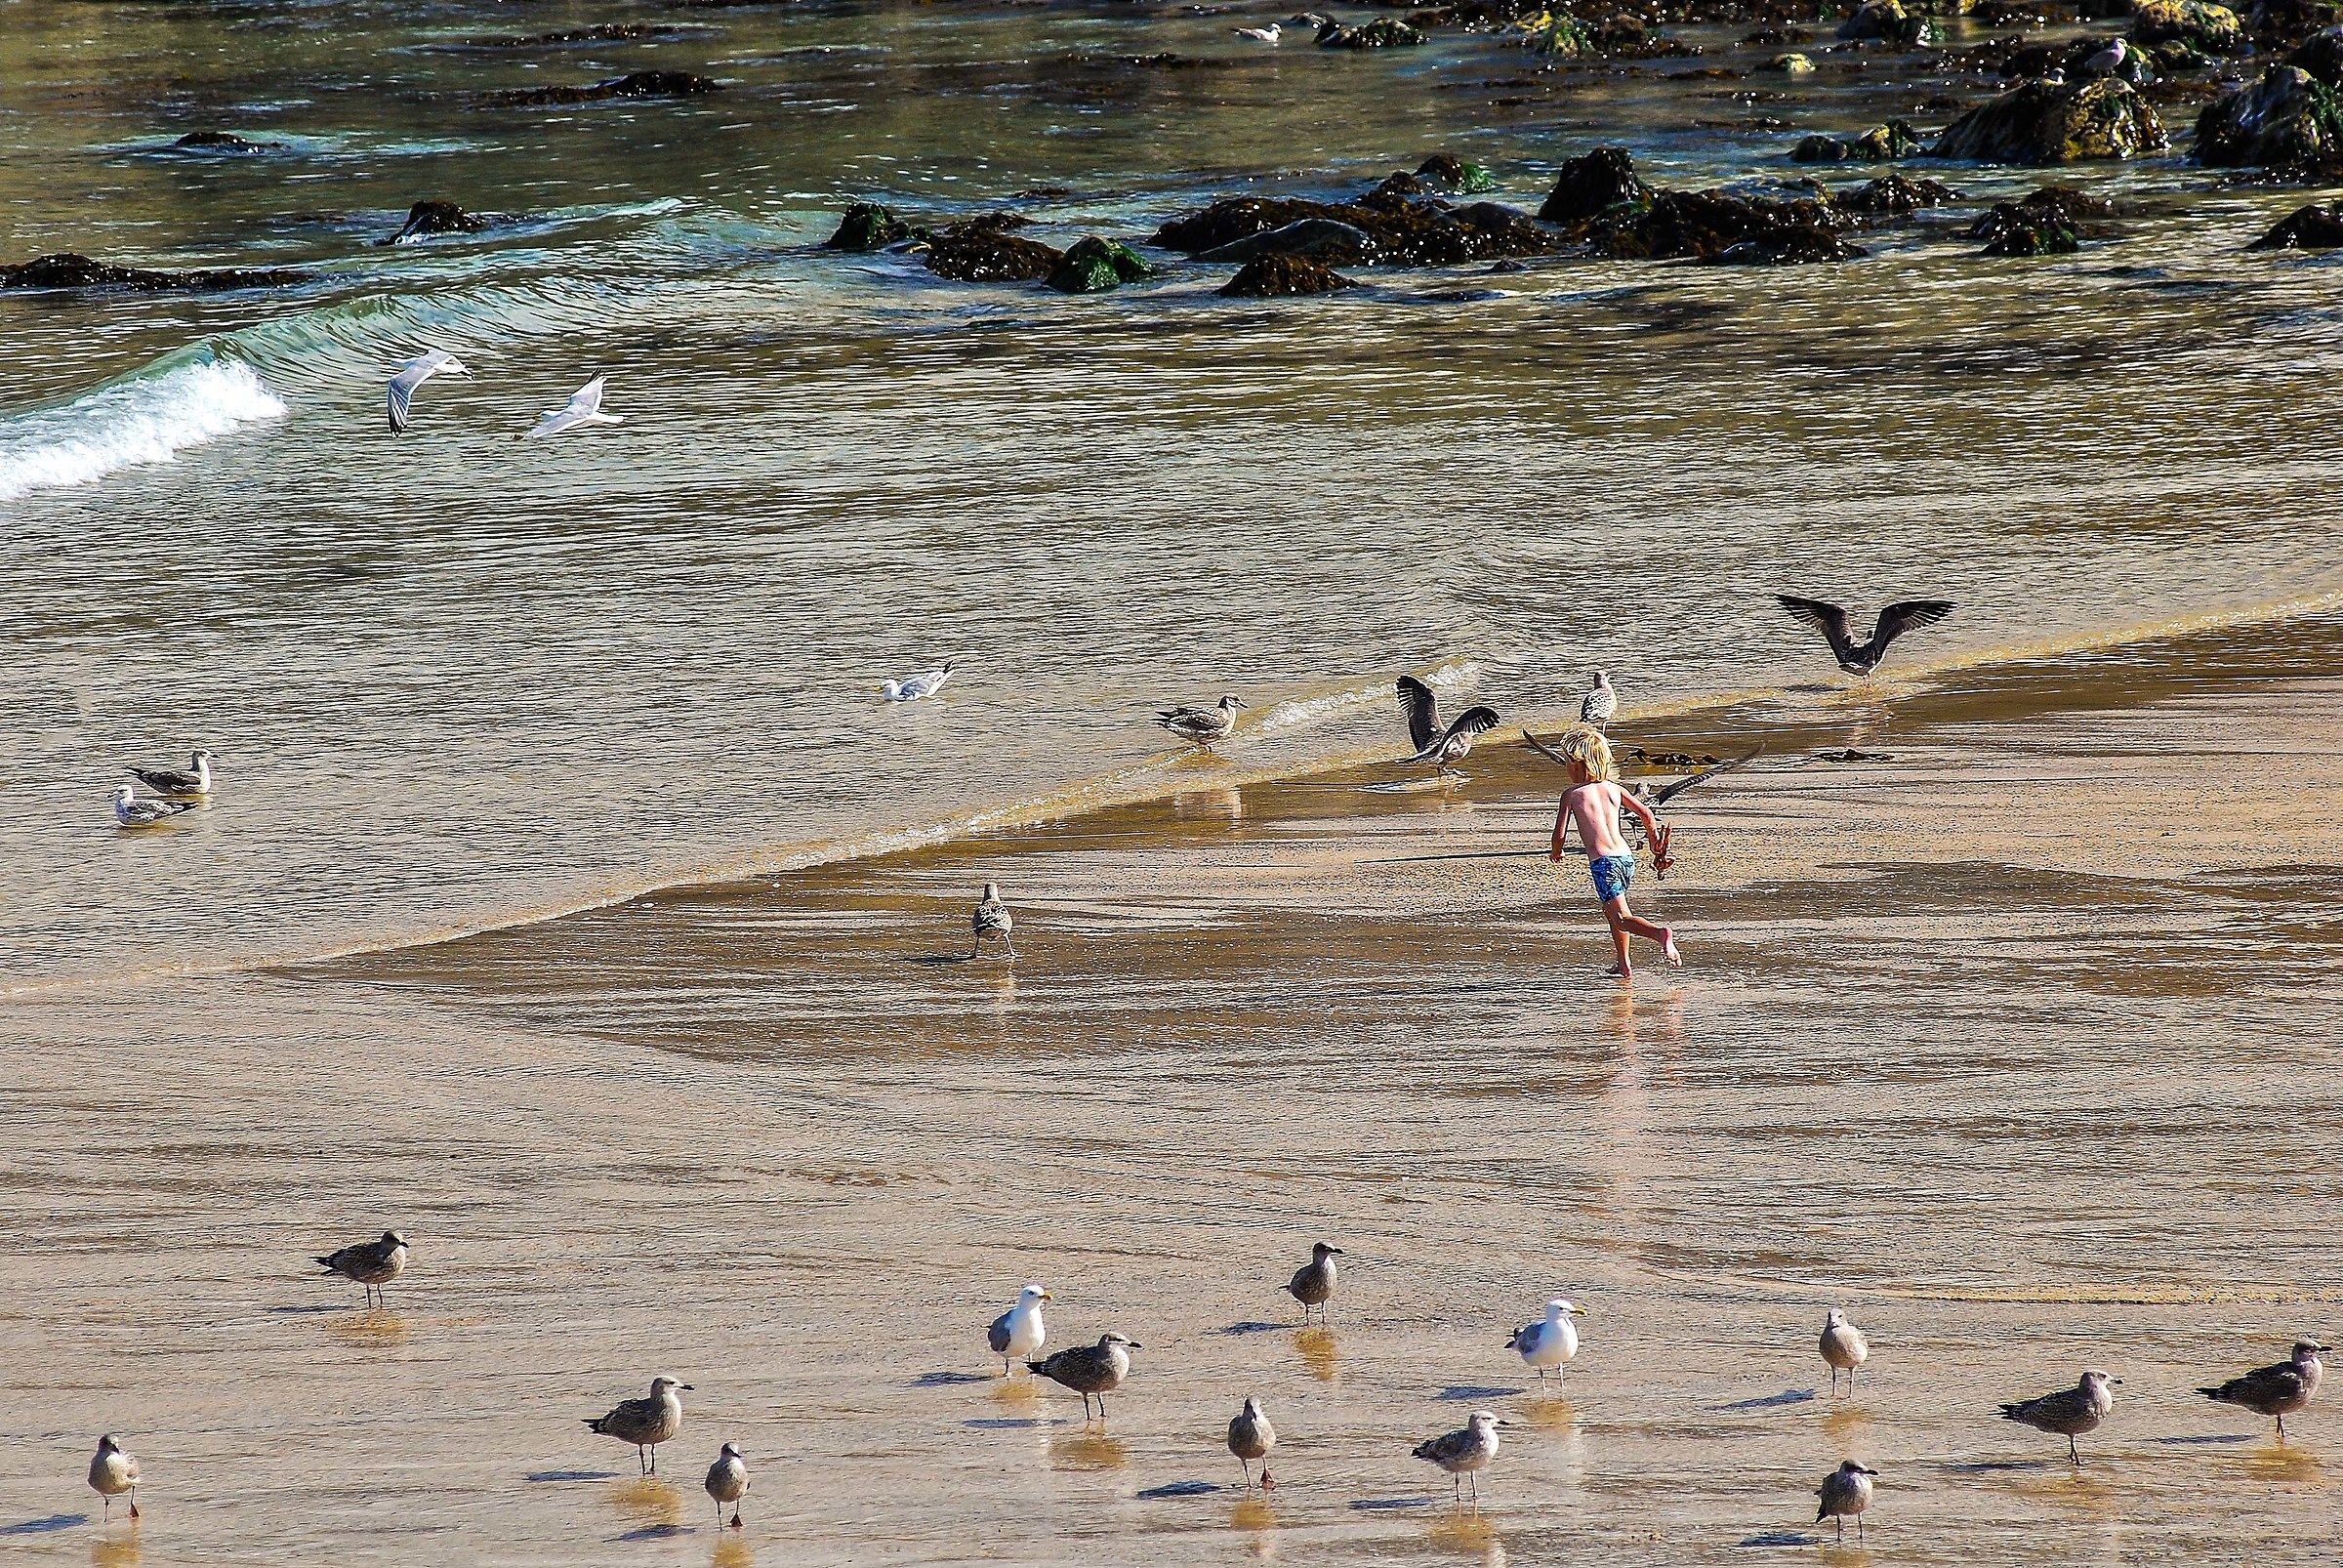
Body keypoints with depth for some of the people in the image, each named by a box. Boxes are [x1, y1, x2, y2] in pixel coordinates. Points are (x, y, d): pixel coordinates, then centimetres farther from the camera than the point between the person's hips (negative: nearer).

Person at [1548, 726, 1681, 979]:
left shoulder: (1571, 795, 2)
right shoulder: (1613, 789, 14)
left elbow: (1559, 834, -1)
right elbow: (1645, 812, 13)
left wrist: (1557, 853, 22)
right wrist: (1655, 836, 32)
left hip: (1602, 861, -6)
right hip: (1626, 858, 6)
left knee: (1621, 918, -12)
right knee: (1611, 911, 28)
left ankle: (1660, 933, -39)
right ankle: (1624, 965, 32)